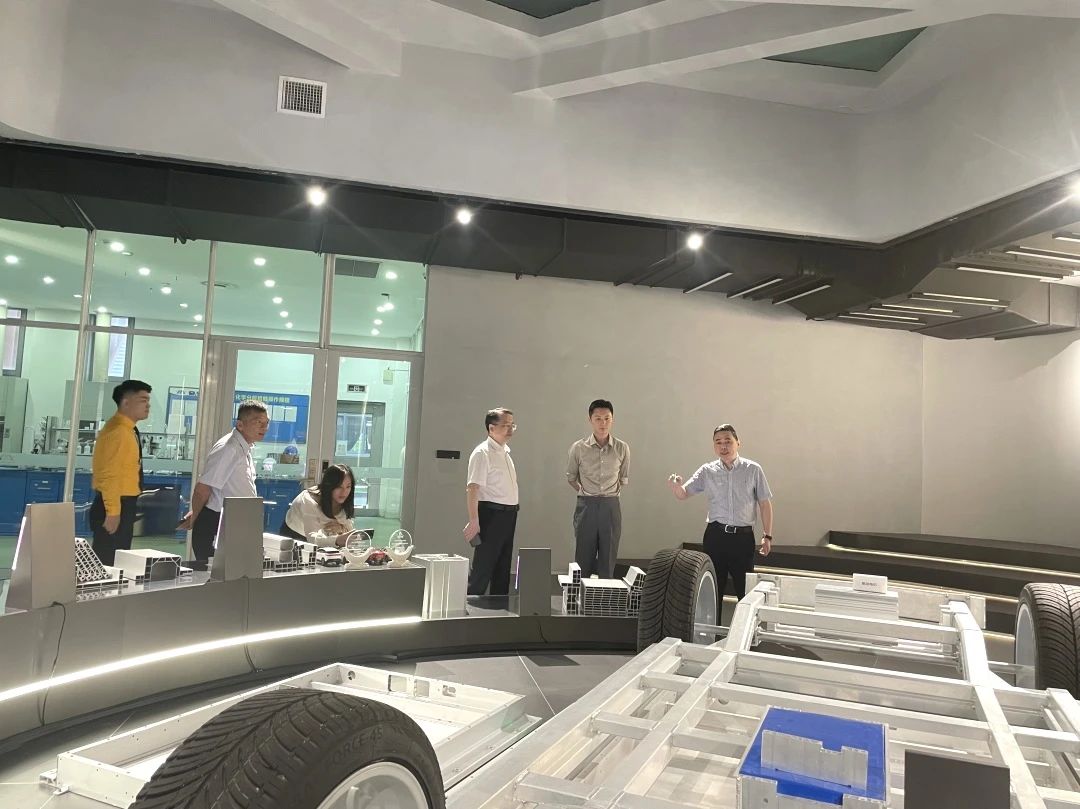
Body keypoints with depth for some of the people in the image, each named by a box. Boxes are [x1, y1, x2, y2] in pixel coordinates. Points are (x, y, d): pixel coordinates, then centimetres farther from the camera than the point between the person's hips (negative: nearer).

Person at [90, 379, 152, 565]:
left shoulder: (129, 430, 12)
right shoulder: (117, 431, -18)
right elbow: (109, 474, -23)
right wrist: (113, 511, -24)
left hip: (124, 504, 10)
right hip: (115, 505, -10)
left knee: (119, 561, 15)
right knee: (107, 562, -3)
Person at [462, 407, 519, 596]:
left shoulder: (505, 452, 14)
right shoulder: (483, 453, -13)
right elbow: (473, 489, -20)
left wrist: (512, 511, 18)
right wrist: (474, 521, -25)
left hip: (509, 515, 9)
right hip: (491, 514, -9)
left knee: (503, 566, 15)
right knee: (483, 565, -5)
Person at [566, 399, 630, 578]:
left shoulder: (622, 448, 0)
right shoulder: (578, 448, -2)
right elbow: (571, 477, 11)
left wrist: (611, 494, 7)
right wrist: (585, 494, 6)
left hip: (611, 506, 1)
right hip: (586, 507, -1)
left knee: (608, 559, 6)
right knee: (583, 557, 4)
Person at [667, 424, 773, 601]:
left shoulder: (753, 470, 0)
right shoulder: (707, 471, 2)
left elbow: (765, 503, 4)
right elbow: (682, 494, -1)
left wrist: (767, 536, 1)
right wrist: (675, 486, -25)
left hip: (743, 536, -1)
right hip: (715, 535, 1)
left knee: (746, 588, 7)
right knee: (713, 588, 10)